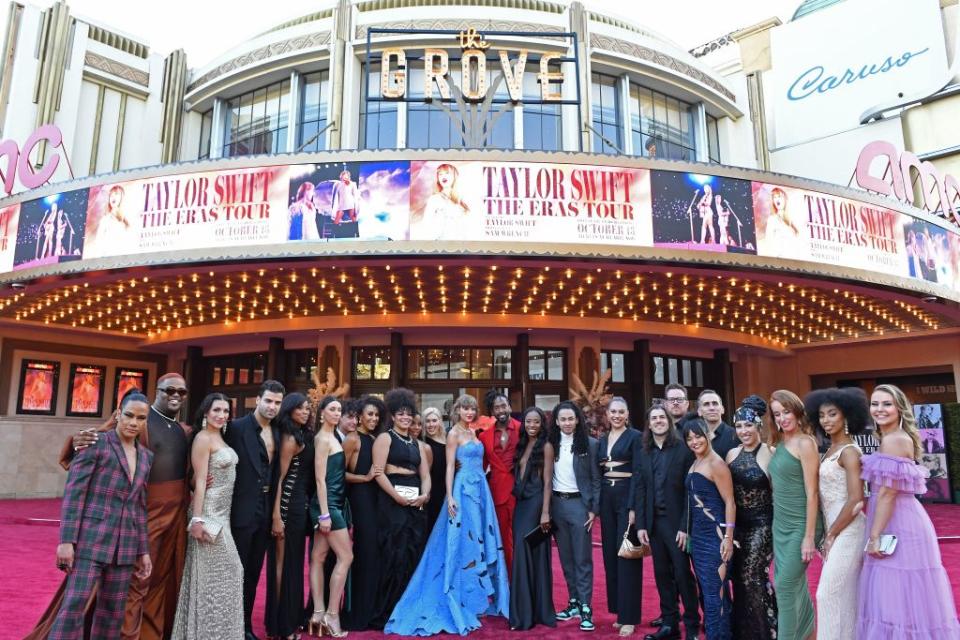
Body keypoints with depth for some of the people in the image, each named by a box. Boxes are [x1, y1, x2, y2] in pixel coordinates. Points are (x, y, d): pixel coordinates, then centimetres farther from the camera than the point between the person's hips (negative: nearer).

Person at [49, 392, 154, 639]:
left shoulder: (146, 456, 12)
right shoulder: (96, 442, -4)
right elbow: (73, 492, -9)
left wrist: (143, 551, 11)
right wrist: (67, 540, -16)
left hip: (125, 543, 6)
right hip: (91, 538, -5)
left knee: (113, 611, 9)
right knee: (74, 605, -11)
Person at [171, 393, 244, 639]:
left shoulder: (220, 437, 12)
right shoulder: (203, 438, -13)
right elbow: (200, 481, -17)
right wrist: (197, 520, -19)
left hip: (223, 512, 9)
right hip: (209, 513, -8)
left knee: (222, 573, 15)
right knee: (212, 575, 1)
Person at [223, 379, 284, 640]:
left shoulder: (277, 432, 6)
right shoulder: (237, 427, -12)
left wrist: (273, 509, 7)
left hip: (265, 510, 6)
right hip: (242, 510, -6)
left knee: (253, 572, 17)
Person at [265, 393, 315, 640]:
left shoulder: (303, 435, 13)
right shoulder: (291, 438, -13)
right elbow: (280, 477, -17)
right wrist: (276, 515, -20)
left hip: (300, 502, 9)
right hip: (290, 504, -9)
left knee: (293, 561, 16)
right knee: (285, 562, 1)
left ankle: (291, 619, 29)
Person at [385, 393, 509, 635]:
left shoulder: (473, 432, 13)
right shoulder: (454, 434, -7)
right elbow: (450, 466, -12)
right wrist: (450, 496, -18)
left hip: (480, 490, 8)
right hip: (464, 490, -8)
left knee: (481, 540, 10)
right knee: (463, 542, -3)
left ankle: (480, 597, 21)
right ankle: (460, 601, 7)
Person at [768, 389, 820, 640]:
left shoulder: (805, 443, -13)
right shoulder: (780, 443, 9)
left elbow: (812, 493, -16)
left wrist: (809, 536, -17)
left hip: (799, 526, -8)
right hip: (781, 525, 8)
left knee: (785, 586, -4)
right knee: (796, 585, 15)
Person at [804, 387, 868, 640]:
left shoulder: (849, 451, -14)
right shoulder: (830, 450, 11)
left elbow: (855, 500, -19)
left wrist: (831, 535, -13)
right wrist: (828, 534, 9)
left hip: (847, 531, -8)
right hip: (835, 529, 8)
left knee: (829, 593, -4)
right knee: (846, 594, 14)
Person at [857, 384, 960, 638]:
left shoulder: (894, 440, -18)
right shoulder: (897, 438, 12)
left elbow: (887, 494, -20)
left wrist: (874, 537, -18)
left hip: (898, 525, -10)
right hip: (900, 522, 10)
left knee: (898, 596, -1)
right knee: (904, 596, 16)